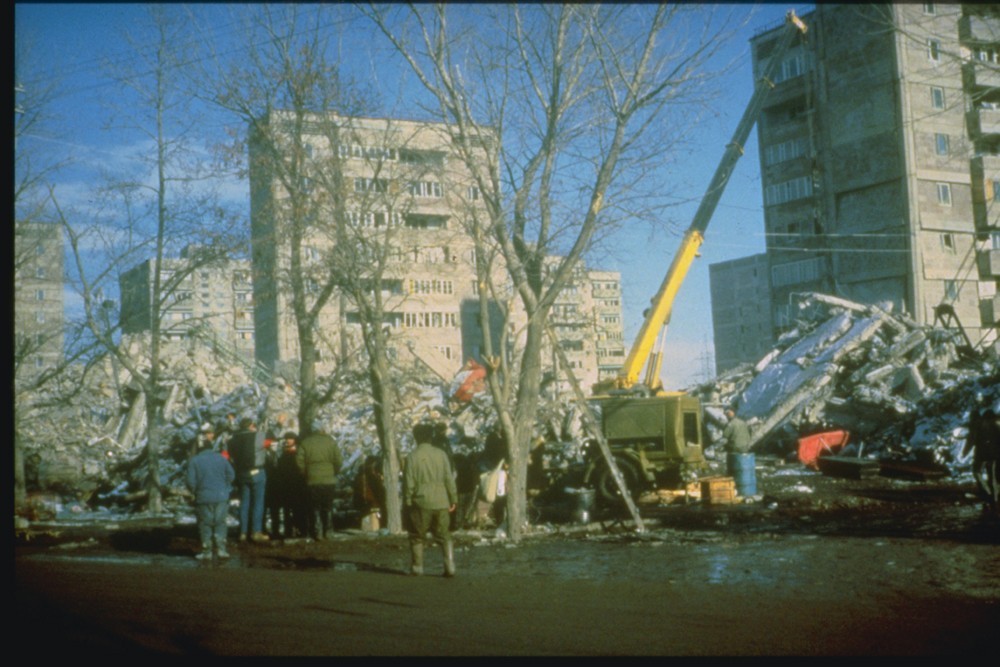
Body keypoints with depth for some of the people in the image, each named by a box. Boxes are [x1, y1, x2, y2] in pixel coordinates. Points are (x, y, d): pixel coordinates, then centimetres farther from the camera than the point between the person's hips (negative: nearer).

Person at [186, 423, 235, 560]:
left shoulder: (194, 460, -5)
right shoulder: (221, 458, 2)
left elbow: (191, 481, -9)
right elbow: (231, 475, 1)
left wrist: (194, 491, 10)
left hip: (204, 498, -2)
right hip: (221, 497, 2)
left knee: (205, 524, 7)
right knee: (220, 523, 11)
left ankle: (206, 551, 9)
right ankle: (221, 549, 5)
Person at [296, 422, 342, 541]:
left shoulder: (305, 443, 2)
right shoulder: (331, 441, 1)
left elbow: (299, 461, -5)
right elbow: (338, 460, -4)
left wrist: (305, 473, 7)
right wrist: (334, 472, 10)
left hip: (312, 481, 0)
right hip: (329, 480, 0)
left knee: (315, 507, 6)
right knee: (328, 507, 12)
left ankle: (317, 533, 0)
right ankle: (327, 532, 14)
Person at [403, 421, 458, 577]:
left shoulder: (412, 456, -6)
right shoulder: (441, 454, 1)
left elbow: (409, 483, -6)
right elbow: (449, 479, 4)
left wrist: (407, 502, 3)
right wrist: (453, 499, 11)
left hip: (421, 503, -2)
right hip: (441, 502, 2)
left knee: (417, 537, 12)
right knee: (444, 536, 10)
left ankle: (417, 567, 13)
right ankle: (450, 567, 1)